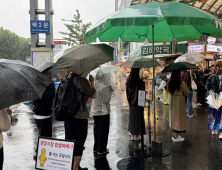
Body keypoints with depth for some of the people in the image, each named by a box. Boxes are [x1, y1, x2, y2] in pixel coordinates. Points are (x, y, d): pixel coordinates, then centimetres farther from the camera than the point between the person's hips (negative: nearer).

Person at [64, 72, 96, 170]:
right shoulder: (80, 80, -16)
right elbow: (93, 95, -7)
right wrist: (92, 82, 6)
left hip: (67, 116, 8)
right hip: (79, 117, -8)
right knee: (78, 144, 3)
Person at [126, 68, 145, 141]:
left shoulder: (128, 81, 2)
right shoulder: (139, 81, -18)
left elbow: (127, 92, 8)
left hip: (131, 103, 6)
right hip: (137, 102, -6)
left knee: (132, 117, 15)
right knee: (138, 118, 5)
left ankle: (132, 135, 25)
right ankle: (136, 135, 13)